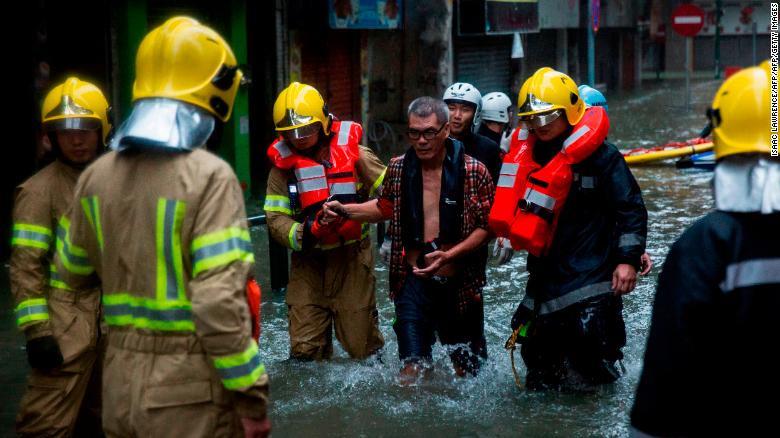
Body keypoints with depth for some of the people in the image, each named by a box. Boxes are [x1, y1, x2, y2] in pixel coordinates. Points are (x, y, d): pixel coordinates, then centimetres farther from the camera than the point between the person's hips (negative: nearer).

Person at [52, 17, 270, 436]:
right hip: (190, 394, -6)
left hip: (121, 384, 6)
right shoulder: (209, 177, -15)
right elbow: (219, 302, -22)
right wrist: (251, 395, -15)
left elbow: (75, 275, 17)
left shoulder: (97, 176, 5)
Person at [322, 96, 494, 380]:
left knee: (468, 370, 14)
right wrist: (345, 211, 5)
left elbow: (487, 226, -7)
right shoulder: (398, 168, 1)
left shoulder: (474, 172, -9)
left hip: (460, 284, -1)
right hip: (414, 282, 1)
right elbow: (386, 208, 19)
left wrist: (450, 255, -20)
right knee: (411, 370, -7)